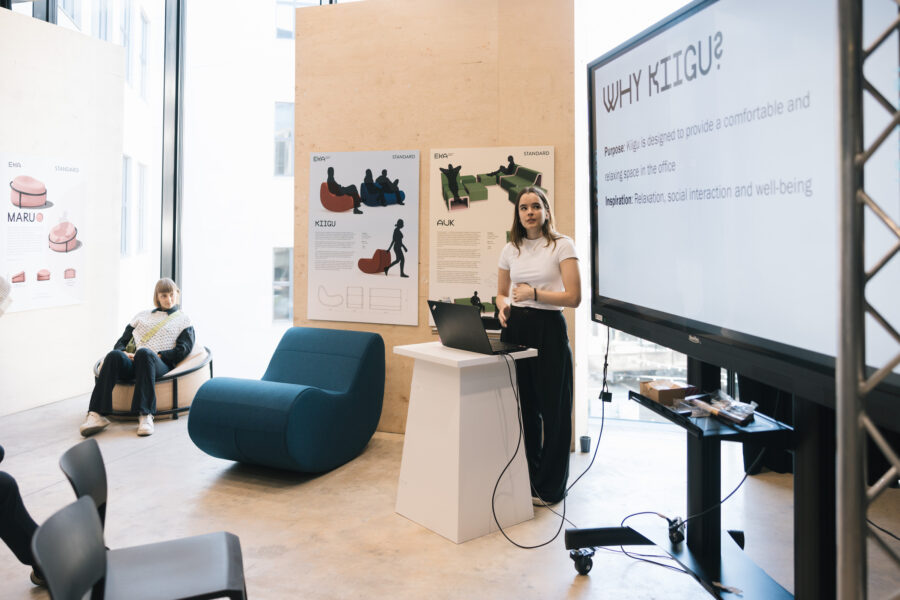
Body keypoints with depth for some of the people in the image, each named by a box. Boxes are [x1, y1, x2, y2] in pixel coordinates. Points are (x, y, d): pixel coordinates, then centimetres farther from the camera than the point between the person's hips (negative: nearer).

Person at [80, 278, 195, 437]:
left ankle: (145, 416, -47)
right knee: (115, 355, -32)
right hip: (133, 363, 3)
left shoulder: (183, 320, 23)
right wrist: (123, 352, 0)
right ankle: (96, 414, -41)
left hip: (160, 364, -3)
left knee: (144, 353, -38)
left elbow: (183, 350, 8)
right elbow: (122, 340, 24)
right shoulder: (142, 316, 33)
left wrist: (157, 355, -7)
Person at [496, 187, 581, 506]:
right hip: (515, 329, 5)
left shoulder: (562, 246, -3)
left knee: (553, 409, 2)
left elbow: (573, 297, -10)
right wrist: (504, 306, -2)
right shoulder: (510, 250, 12)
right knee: (522, 406, 10)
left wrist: (535, 293, -17)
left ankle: (549, 488, 15)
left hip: (549, 329, -4)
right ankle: (526, 480, 26)